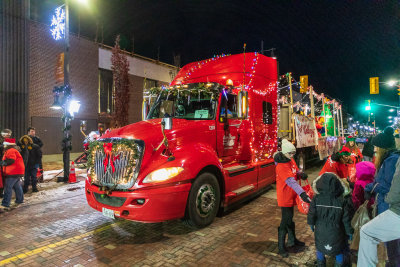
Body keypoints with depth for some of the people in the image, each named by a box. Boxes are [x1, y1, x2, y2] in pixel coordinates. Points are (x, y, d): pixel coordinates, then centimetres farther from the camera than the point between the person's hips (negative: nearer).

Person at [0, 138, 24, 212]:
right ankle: (20, 200, 33)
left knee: (8, 188, -12)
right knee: (17, 186, 21)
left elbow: (10, 160, -24)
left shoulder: (10, 151, -13)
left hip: (13, 172, -11)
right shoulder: (14, 150, 21)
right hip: (17, 172, 11)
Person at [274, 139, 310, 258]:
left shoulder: (291, 160, 3)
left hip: (291, 195, 9)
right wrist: (302, 193, -45)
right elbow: (291, 181, -36)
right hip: (285, 196, -9)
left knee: (289, 217, 22)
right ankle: (281, 247, 9)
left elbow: (296, 172, 12)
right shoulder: (281, 165, -26)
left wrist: (301, 174, -12)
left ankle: (292, 240, 40)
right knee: (286, 219, -4)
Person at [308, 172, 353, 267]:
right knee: (339, 250, 23)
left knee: (320, 248, 23)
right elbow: (346, 218, -8)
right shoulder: (341, 200, -15)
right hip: (336, 233, 0)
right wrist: (349, 232, 6)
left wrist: (311, 223, 11)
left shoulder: (316, 198, -17)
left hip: (320, 232, 1)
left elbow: (311, 213, -8)